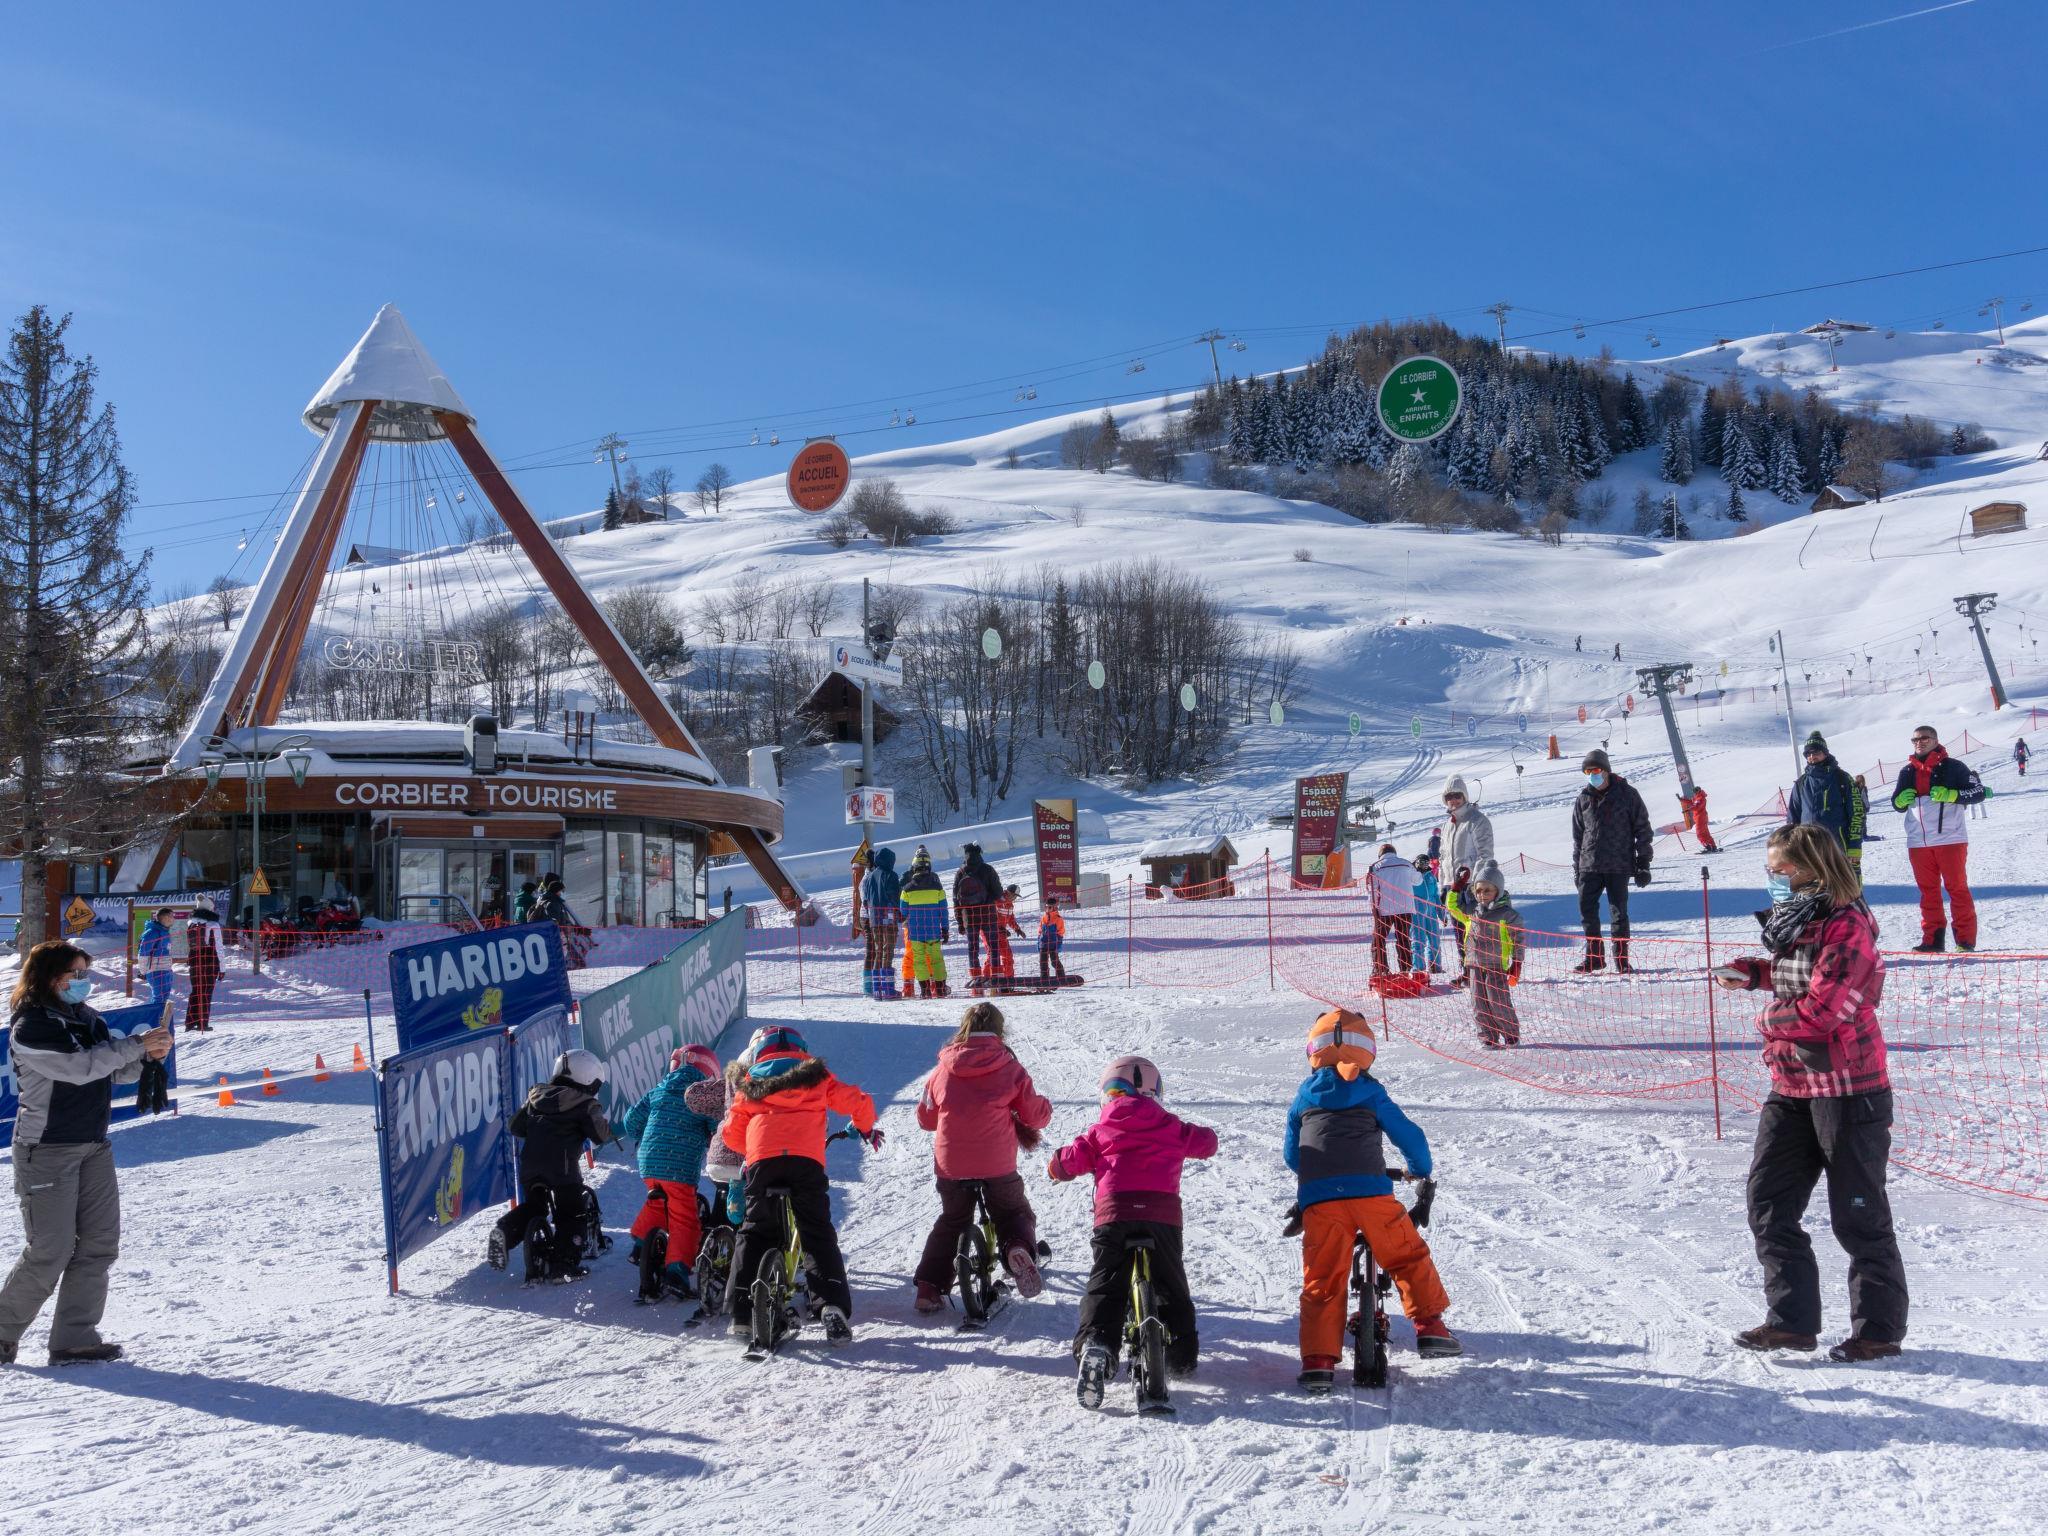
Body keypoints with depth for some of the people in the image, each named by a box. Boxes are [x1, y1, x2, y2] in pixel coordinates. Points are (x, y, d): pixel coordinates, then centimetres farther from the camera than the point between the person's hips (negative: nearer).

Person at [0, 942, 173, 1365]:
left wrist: (147, 1055, -6)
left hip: (94, 1145, 8)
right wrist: (136, 1044, -19)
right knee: (50, 1253, -3)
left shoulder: (86, 1018, 9)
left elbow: (114, 1070, 13)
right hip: (47, 1151, -8)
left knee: (99, 1243, 4)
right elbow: (81, 1067, -24)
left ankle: (74, 1338, 11)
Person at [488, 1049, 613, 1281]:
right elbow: (600, 1134, -6)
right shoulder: (584, 1105, -3)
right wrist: (610, 1128, 14)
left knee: (532, 1206, 24)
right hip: (563, 1168, -5)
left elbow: (514, 1125, 17)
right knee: (571, 1214, 8)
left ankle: (506, 1230, -1)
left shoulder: (536, 1096, 13)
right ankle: (564, 1265, 3)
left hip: (530, 1166, 5)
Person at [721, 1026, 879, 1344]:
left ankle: (742, 1313, 9)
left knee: (755, 1232, 16)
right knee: (818, 1234, 3)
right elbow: (857, 1102, 17)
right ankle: (834, 1306, -14)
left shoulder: (752, 1082, 26)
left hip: (762, 1160, 1)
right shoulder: (815, 1076, 24)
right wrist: (866, 1128, 38)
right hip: (806, 1159, -1)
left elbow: (731, 1133, 21)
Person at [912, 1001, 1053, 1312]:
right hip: (997, 1165, -2)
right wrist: (1044, 1108, 25)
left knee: (952, 1220, 24)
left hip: (951, 1165, 2)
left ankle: (929, 1287, 15)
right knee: (1014, 1213, 19)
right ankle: (1019, 1248, -13)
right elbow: (1035, 1114, 2)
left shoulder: (943, 1070, 4)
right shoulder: (1010, 1068, -2)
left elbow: (925, 1118, 15)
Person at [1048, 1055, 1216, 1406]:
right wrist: (1199, 1136, 54)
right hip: (1163, 1213, 1)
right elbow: (1207, 1142, 30)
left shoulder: (1102, 1129, 14)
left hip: (1114, 1211, -1)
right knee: (1170, 1284, 18)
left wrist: (1057, 1170, 38)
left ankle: (1095, 1346, -20)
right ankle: (1181, 1352, 21)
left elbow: (1066, 1163, 14)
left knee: (1104, 1286, 0)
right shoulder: (1170, 1126, 17)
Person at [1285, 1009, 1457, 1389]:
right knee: (1409, 1257, 18)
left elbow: (1291, 1155, 29)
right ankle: (1430, 1327, 19)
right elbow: (1408, 1135, 18)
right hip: (1371, 1192, -1)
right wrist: (1422, 1170, 39)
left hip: (1318, 1199, 2)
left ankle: (1318, 1359, -2)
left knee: (1322, 1278, 4)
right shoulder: (1371, 1092, 13)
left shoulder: (1303, 1096, 20)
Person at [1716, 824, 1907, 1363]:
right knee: (1769, 1204, 8)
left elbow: (1820, 1009, -23)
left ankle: (1880, 1328, 18)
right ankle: (1791, 1318, 17)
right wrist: (1753, 973, 8)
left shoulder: (1847, 926, -18)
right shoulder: (1792, 921, 10)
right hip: (1792, 1088, 9)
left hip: (1847, 1088, -9)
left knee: (1858, 1215, 3)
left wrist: (1768, 1019, -7)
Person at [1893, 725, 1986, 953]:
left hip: (1950, 838, -4)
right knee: (1928, 891, 7)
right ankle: (1932, 939, 11)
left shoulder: (1953, 767, 0)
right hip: (1918, 842, 4)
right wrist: (1901, 800, -3)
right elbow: (1897, 804, 20)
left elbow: (1979, 792, -3)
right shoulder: (1908, 772, 13)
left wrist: (1950, 794, -17)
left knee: (1957, 888, 0)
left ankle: (1965, 940, 3)